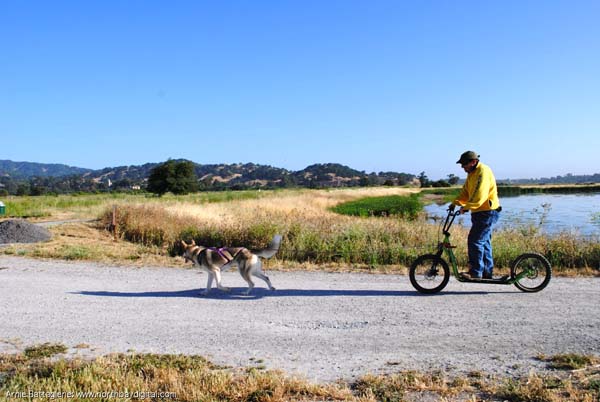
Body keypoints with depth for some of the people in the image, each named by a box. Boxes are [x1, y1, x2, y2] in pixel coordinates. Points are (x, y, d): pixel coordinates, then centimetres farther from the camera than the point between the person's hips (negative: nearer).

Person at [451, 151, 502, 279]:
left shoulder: (483, 172, -17)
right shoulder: (472, 173, 16)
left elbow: (480, 195, -27)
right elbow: (465, 192, 16)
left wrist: (466, 207, -31)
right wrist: (455, 203, 3)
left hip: (487, 212, -11)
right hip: (480, 212, 11)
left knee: (475, 241, -12)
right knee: (484, 242, 13)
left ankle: (475, 272, -7)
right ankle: (487, 273, 20)